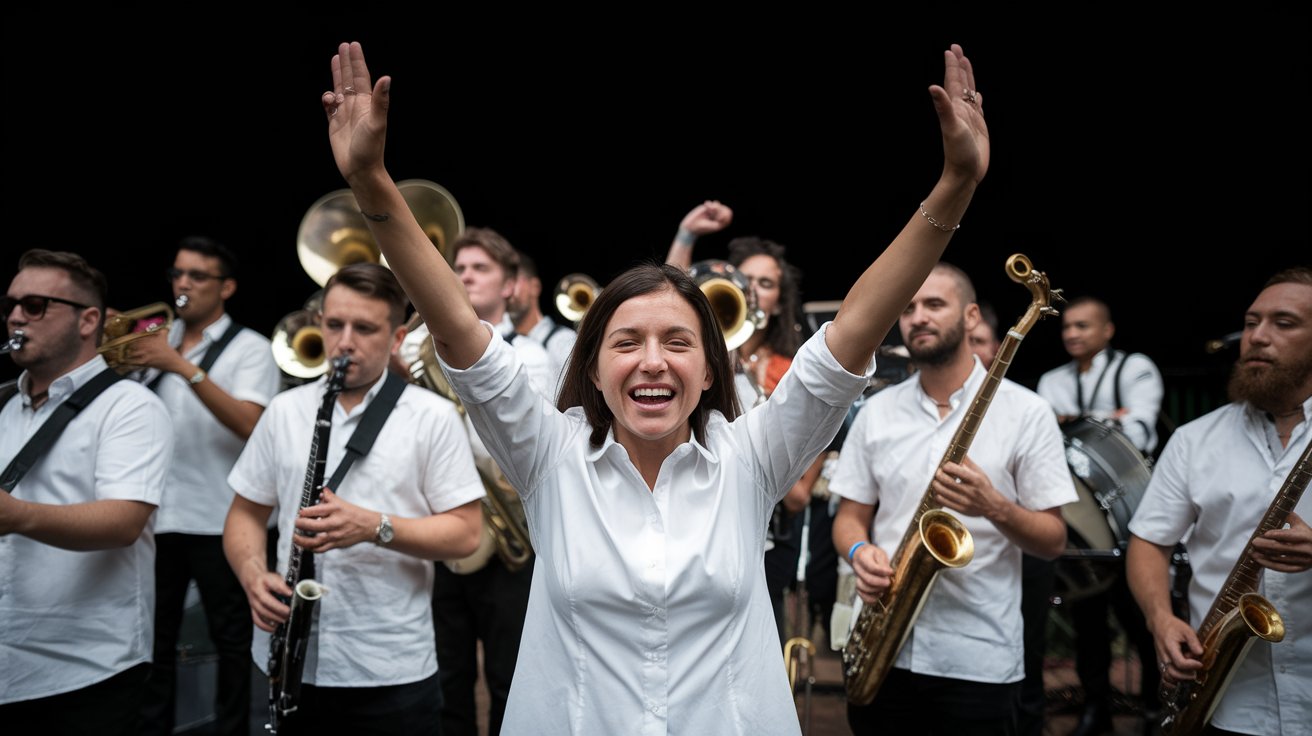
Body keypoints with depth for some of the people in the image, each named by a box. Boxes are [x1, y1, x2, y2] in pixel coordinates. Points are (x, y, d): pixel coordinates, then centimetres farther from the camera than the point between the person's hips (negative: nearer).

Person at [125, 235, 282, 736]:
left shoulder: (249, 348, -3)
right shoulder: (155, 340, 13)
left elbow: (249, 424, -19)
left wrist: (182, 366, -25)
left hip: (219, 519, -4)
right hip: (155, 515, 5)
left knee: (230, 641, 5)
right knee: (152, 638, 12)